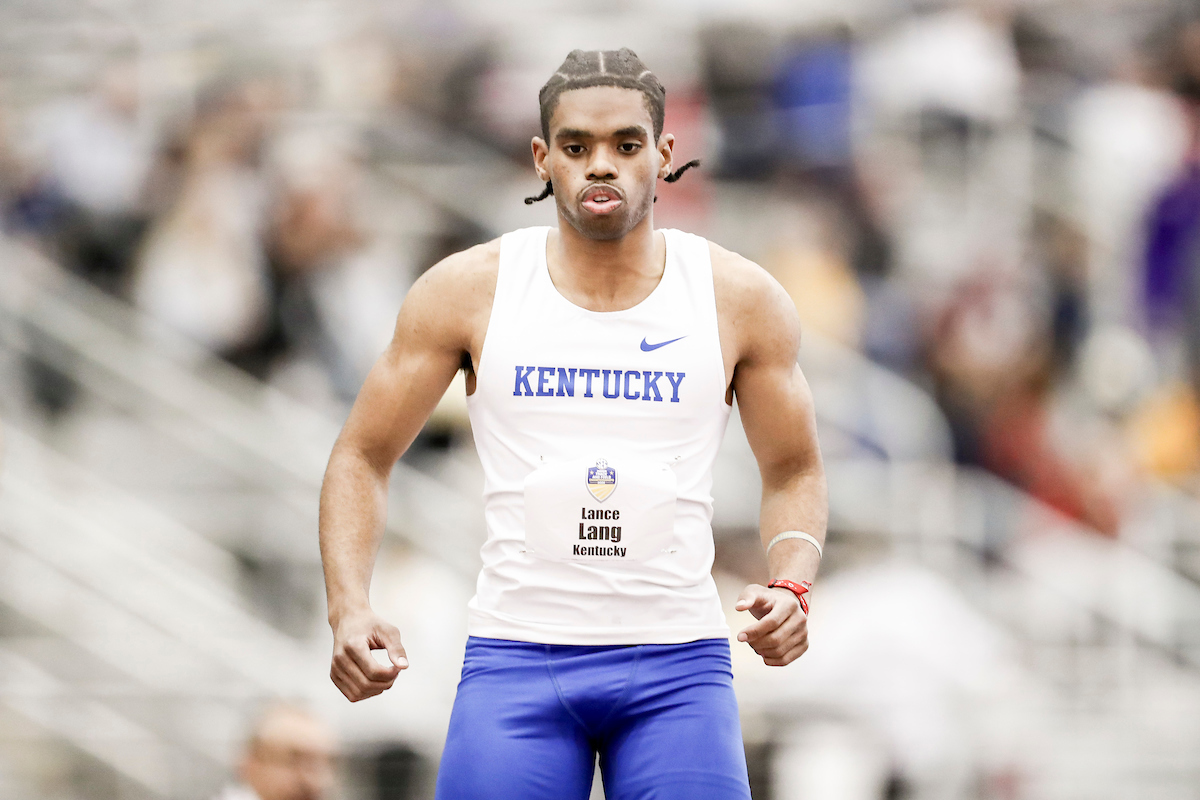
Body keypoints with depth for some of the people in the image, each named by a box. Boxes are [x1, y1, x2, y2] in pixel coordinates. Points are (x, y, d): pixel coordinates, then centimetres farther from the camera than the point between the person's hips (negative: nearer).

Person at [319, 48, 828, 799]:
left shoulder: (741, 299, 3)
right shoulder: (469, 291, 1)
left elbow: (794, 471, 14)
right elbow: (364, 456, 7)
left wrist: (792, 585, -7)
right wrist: (350, 606, -8)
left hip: (676, 661, 0)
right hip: (515, 656, 0)